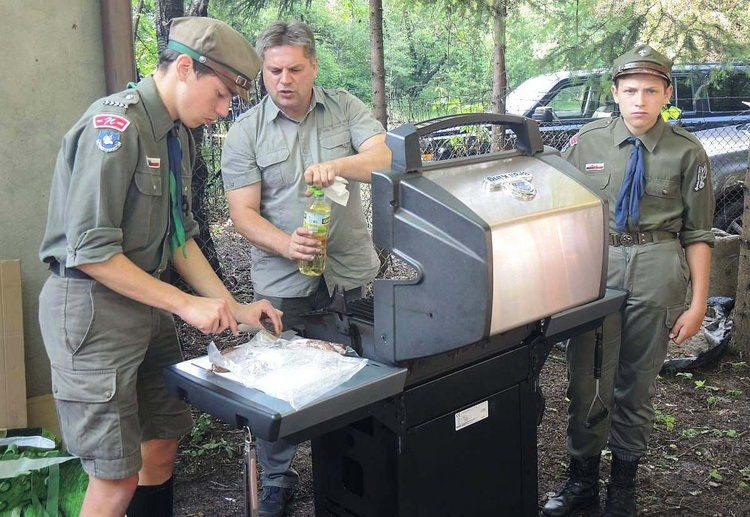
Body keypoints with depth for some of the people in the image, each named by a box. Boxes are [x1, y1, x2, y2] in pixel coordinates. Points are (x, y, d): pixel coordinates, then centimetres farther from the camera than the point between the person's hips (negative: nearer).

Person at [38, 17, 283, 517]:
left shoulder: (178, 134, 10)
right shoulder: (115, 125, -19)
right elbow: (91, 251, -23)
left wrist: (233, 307, 7)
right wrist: (187, 304, -19)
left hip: (147, 302, 9)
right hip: (93, 306, -9)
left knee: (163, 442, 15)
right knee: (118, 477, -2)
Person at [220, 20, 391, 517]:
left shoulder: (345, 108, 3)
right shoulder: (246, 132, -1)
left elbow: (384, 158, -10)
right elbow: (243, 213, -5)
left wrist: (336, 165, -29)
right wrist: (286, 245, -23)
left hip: (351, 273, 1)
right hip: (284, 283, -1)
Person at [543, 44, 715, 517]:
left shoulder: (687, 152, 0)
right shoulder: (588, 142, 4)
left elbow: (697, 233, 2)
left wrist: (698, 304, -2)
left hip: (657, 269, -1)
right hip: (594, 264, 1)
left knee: (637, 385, 11)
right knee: (587, 379, 5)